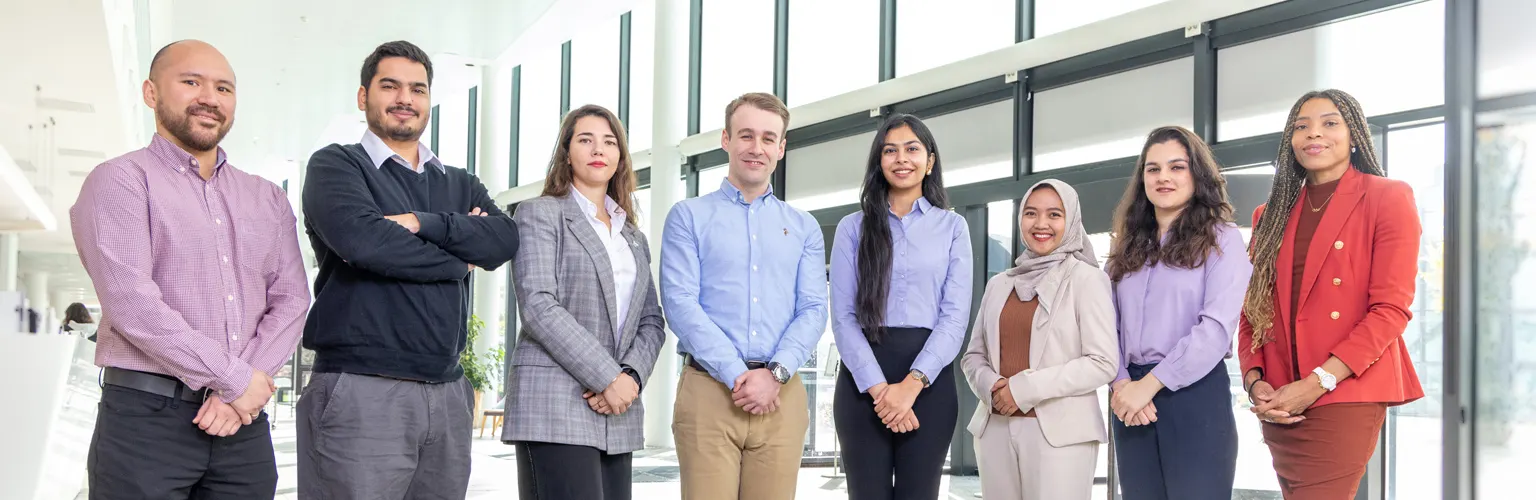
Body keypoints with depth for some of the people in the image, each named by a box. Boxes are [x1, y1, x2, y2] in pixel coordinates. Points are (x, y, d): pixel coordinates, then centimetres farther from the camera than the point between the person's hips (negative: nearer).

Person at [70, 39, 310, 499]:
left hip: (244, 423, 5)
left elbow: (290, 300, 6)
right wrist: (236, 379, -12)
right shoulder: (120, 181, -2)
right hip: (147, 416, -4)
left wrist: (241, 391, -9)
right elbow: (132, 302, -14)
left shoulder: (267, 198, 14)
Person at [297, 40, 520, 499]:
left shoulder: (461, 185, 21)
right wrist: (459, 258, -2)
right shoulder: (335, 165, 4)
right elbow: (362, 239, -16)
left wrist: (423, 223, -13)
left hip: (447, 392, 5)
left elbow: (504, 239, 1)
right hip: (361, 390, -5)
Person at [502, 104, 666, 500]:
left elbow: (651, 323, 14)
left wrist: (631, 376, -7)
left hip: (617, 414, 6)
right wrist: (607, 377, -15)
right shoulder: (540, 214, 4)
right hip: (555, 407, -6)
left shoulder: (634, 239, 22)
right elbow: (539, 307, -9)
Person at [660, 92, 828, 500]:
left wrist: (775, 373, -12)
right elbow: (680, 303, -4)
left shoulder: (803, 228, 16)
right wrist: (737, 375, -13)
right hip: (708, 390, -2)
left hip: (781, 395, 2)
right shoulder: (689, 217, 8)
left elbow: (813, 310, 6)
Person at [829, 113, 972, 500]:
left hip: (929, 380, 0)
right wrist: (878, 387, -13)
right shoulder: (854, 227, 9)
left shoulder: (952, 226, 9)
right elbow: (843, 316, 0)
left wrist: (911, 384, -13)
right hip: (863, 377, 0)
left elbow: (955, 316, -1)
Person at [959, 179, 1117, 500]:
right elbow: (973, 356, 15)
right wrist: (990, 385, -8)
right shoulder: (999, 284, 13)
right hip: (995, 428, 5)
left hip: (1059, 431, -4)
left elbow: (1103, 363, -9)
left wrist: (1027, 388, -14)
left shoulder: (1086, 278, -2)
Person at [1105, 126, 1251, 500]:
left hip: (1195, 395, -5)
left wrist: (1150, 384, -16)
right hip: (1132, 399, 5)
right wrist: (1121, 383, -9)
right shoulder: (1128, 247, 16)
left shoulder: (1221, 239, 0)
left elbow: (1217, 328, -12)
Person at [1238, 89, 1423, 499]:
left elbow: (1391, 309, -9)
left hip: (1345, 398, -5)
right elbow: (1252, 307, 13)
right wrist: (1254, 380, -5)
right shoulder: (1272, 215, 16)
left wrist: (1317, 382, -16)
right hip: (1278, 404, 5)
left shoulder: (1387, 198, 0)